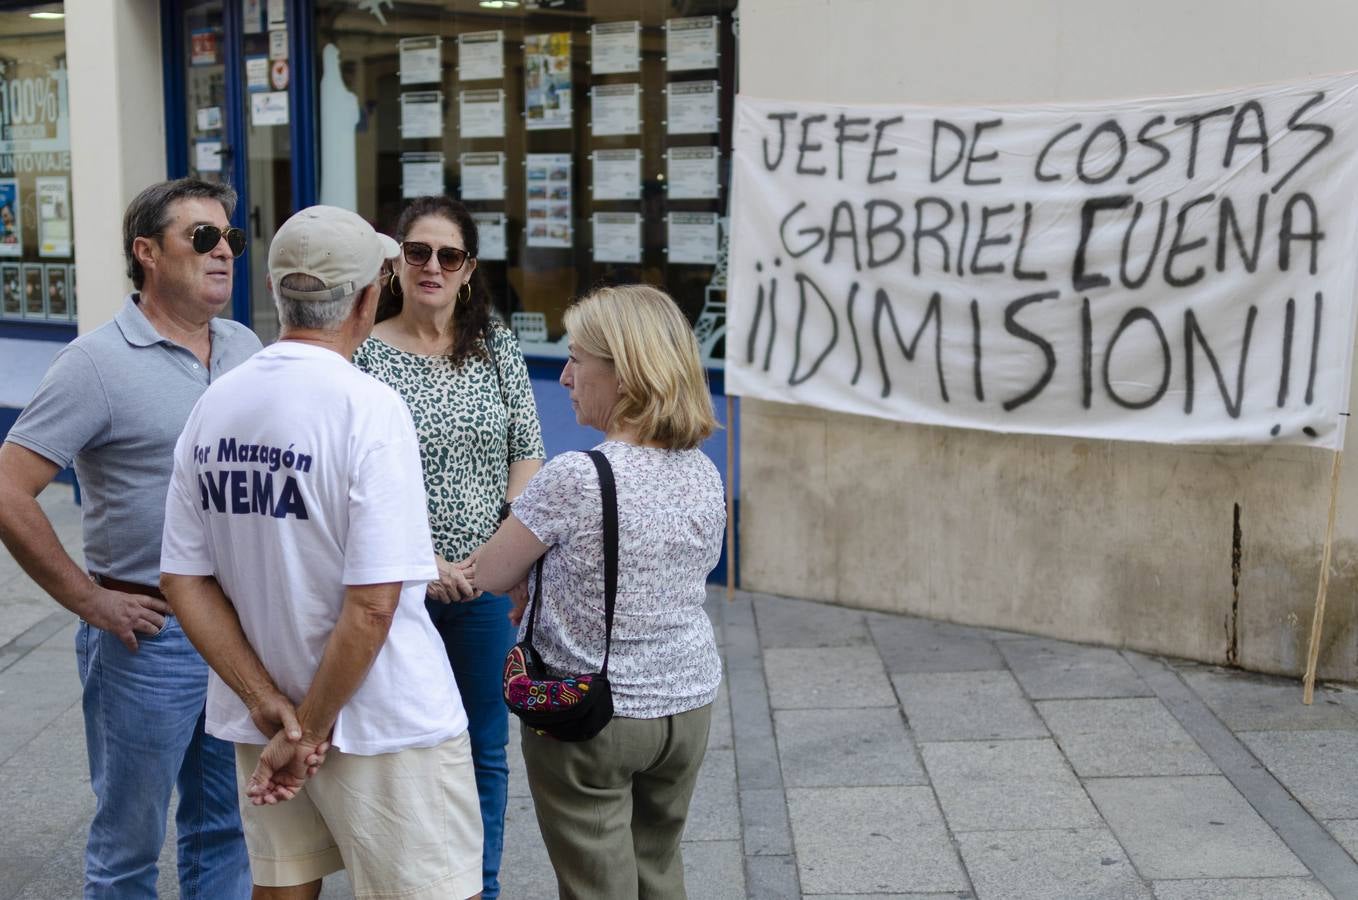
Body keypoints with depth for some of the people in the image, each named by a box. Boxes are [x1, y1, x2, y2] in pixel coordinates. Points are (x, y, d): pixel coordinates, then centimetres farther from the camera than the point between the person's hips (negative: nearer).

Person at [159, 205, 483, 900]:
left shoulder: (213, 406, 1)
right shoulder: (370, 407, -17)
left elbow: (183, 582, 1)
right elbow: (373, 603, -22)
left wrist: (274, 712, -3)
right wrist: (309, 729, -10)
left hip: (260, 725, 7)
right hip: (386, 725, -6)